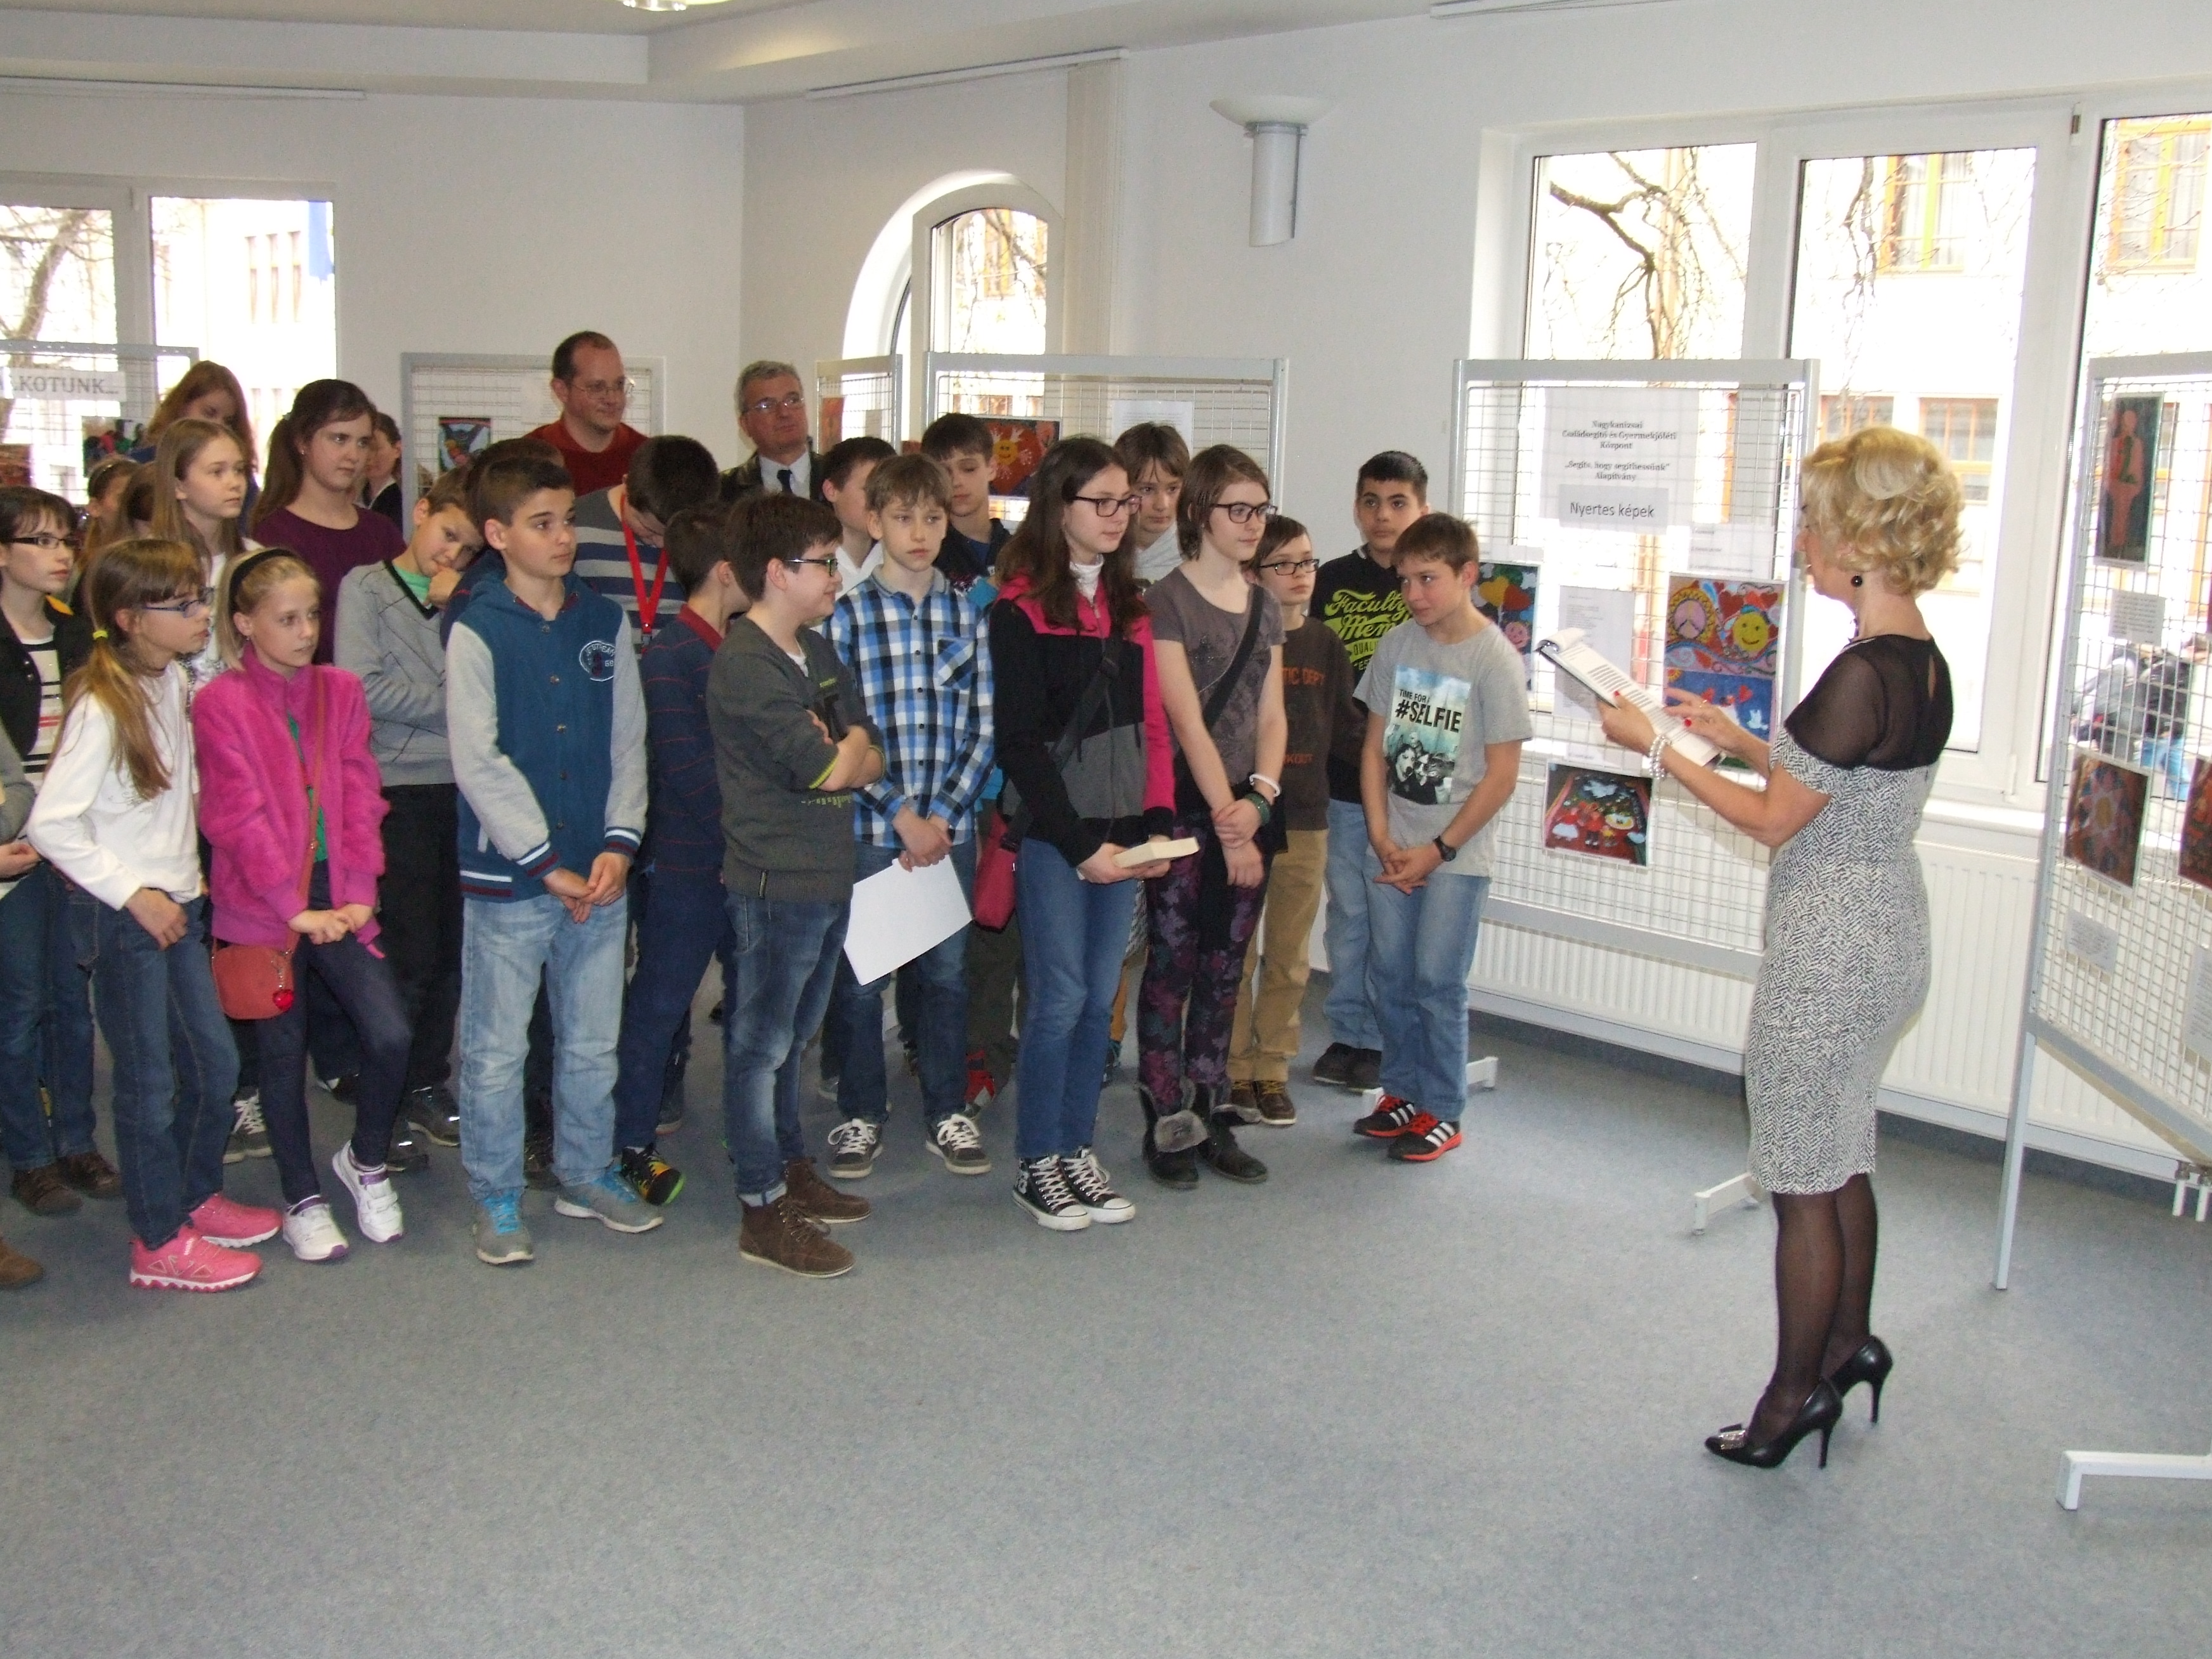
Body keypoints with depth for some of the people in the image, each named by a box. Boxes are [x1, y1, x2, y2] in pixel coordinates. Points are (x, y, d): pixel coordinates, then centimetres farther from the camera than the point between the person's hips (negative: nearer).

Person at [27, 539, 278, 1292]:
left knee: (215, 1061, 15)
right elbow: (50, 825, -22)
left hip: (178, 904, 8)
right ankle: (160, 1243, 16)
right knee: (150, 1081, 3)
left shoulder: (172, 680, 4)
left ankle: (198, 1197, 34)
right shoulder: (101, 707, -19)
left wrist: (185, 877, 8)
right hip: (124, 919, -7)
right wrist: (133, 894, -18)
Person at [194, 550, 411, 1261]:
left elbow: (360, 796, 4)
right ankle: (303, 1201, 24)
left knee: (390, 1034, -8)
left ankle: (365, 1161, 19)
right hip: (263, 907, -3)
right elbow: (238, 819, -11)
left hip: (339, 900, 3)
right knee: (284, 1055, 7)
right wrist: (295, 909, -15)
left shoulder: (340, 690, 6)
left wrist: (359, 892, -6)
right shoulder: (220, 705, -8)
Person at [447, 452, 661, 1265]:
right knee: (496, 1051, 5)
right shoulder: (477, 632, -6)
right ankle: (497, 1200, 19)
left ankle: (588, 1175, 31)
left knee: (594, 1043, 14)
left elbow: (629, 740, 7)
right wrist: (547, 865, -12)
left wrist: (619, 843, -6)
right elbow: (480, 764, -10)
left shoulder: (606, 622, 7)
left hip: (598, 873, 4)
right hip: (507, 876, -4)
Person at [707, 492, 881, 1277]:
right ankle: (764, 1212, 9)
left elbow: (870, 756, 9)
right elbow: (828, 771, -21)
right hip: (776, 881, -9)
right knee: (759, 1045, 2)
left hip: (827, 874, 9)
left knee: (788, 1037, 20)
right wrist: (849, 752, 0)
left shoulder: (818, 652, 12)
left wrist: (843, 753, -12)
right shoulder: (744, 664, -17)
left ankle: (793, 1169, 32)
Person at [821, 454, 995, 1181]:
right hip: (868, 826, -2)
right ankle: (861, 1114, 22)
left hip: (951, 826, 2)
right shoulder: (846, 614, -3)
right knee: (860, 976, 7)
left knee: (947, 971, 11)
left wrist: (942, 814, -8)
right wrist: (901, 813, -13)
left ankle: (945, 1113, 25)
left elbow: (983, 729, 3)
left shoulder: (968, 614, 5)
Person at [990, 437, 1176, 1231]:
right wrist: (1079, 843, -14)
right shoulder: (1020, 609, -7)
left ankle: (1078, 1152, 21)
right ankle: (1036, 1166, 12)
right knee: (1059, 1001, -2)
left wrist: (1156, 824, -1)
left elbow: (1151, 724, 11)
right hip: (1053, 835, -6)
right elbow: (1019, 740, -11)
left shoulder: (1129, 606, 13)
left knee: (1099, 1000, 10)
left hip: (1122, 834, 6)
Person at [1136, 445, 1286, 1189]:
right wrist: (1226, 823, -16)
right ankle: (1167, 1126, 9)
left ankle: (1210, 1118, 20)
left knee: (1223, 970, 11)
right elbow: (1188, 722, -13)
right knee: (1171, 966, 0)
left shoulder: (1265, 606, 13)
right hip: (1184, 807, -6)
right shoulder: (1166, 600, -8)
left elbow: (1272, 716, 9)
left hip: (1248, 808, 6)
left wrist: (1259, 798, -9)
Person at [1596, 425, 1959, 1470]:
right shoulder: (1922, 661, 5)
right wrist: (1738, 741, 15)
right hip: (1883, 937, 10)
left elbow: (1775, 822, -17)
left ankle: (1793, 1395, 18)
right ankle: (1850, 1343, 38)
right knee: (1841, 1157, 23)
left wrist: (1656, 750, -9)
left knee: (1802, 1183, 4)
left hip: (1830, 951, -10)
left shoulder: (1863, 676, -24)